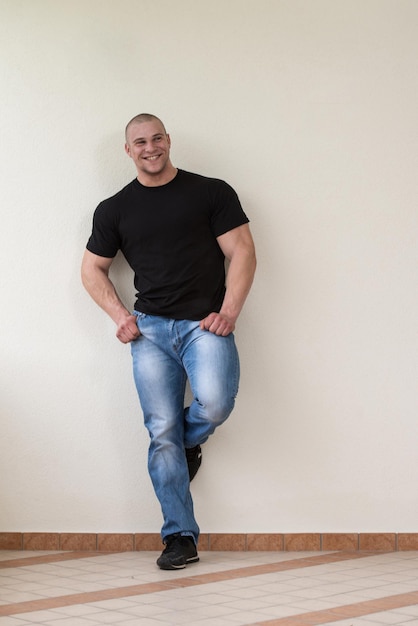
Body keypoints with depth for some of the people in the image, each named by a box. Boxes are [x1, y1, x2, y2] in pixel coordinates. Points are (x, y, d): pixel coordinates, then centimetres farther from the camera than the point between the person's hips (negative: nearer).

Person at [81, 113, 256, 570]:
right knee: (162, 433, -3)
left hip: (205, 323, -2)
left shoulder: (212, 192, 5)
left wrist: (228, 312, -9)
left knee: (215, 404, -27)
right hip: (150, 328, 2)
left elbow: (242, 253, 2)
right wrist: (120, 316, 4)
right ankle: (180, 538, 5)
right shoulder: (114, 210, 13)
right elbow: (92, 268, 19)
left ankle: (189, 442, 10)